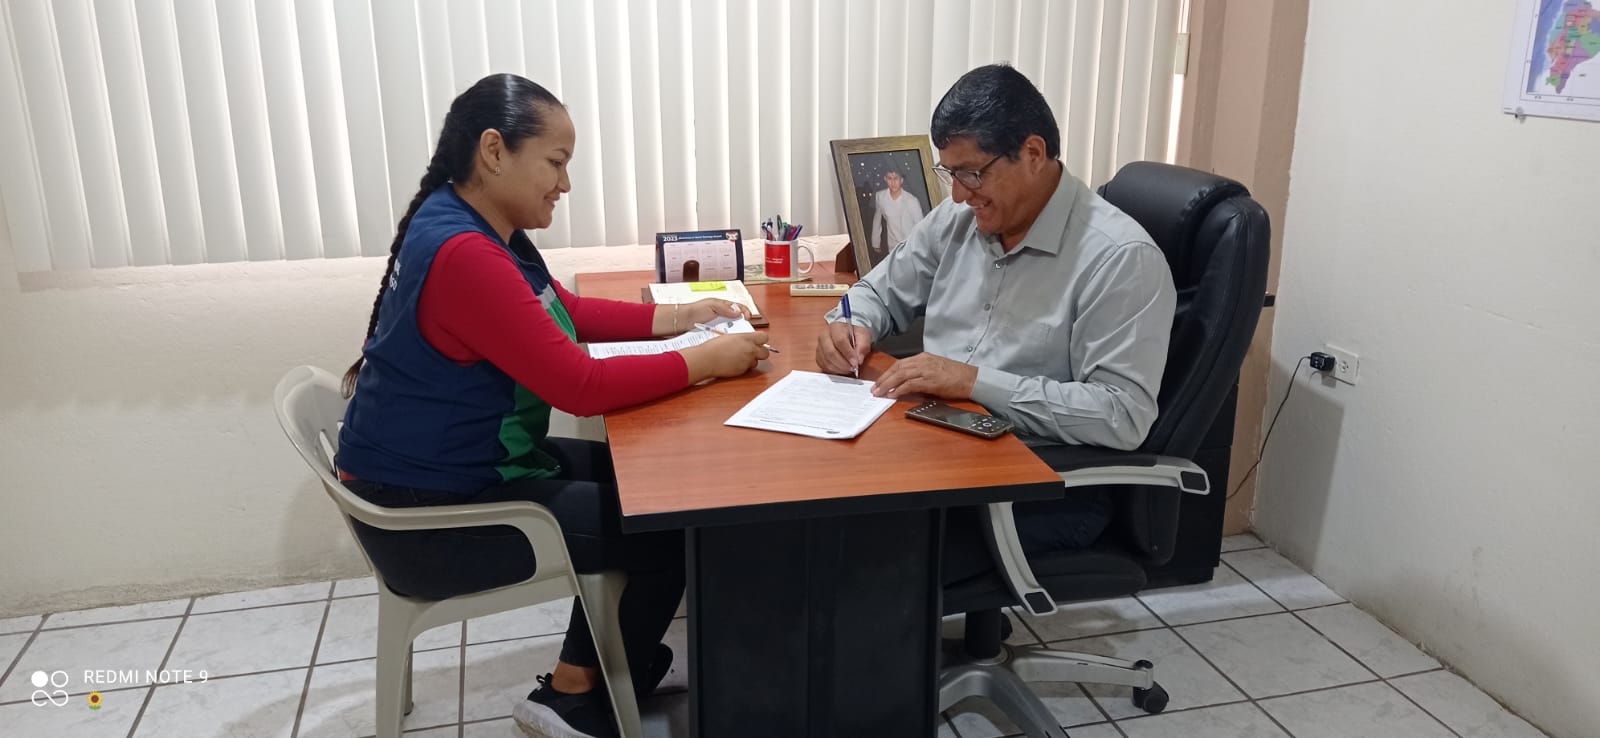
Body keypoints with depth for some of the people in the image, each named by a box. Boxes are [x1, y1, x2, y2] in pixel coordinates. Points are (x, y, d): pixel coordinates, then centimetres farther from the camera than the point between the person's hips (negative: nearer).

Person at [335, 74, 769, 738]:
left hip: (469, 469, 10)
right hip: (430, 518, -10)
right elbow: (583, 388, -29)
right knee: (672, 529, -4)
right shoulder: (463, 255, -28)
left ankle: (585, 676, 27)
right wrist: (707, 361, -18)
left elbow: (567, 312, 16)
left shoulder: (482, 229, 4)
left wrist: (675, 317, 4)